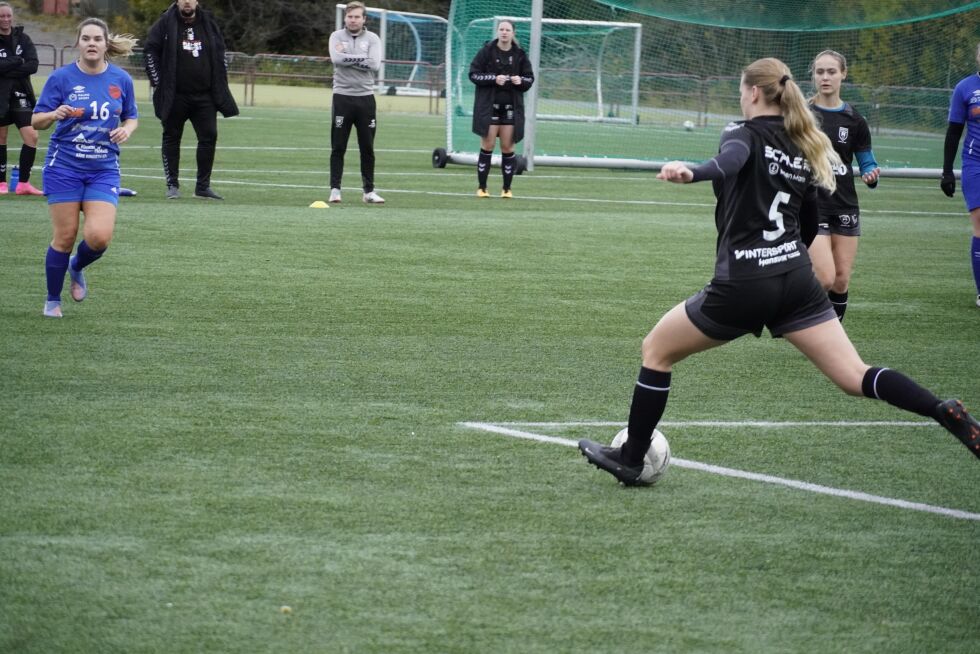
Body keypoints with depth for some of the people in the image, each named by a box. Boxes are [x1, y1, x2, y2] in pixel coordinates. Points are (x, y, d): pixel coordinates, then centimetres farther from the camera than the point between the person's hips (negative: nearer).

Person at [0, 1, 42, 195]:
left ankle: (23, 183, -2)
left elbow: (33, 66, -7)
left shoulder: (23, 39, 6)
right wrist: (18, 62, -13)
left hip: (21, 96, 2)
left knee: (32, 136, -9)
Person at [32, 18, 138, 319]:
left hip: (104, 170, 2)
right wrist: (56, 114, -25)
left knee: (99, 236, -14)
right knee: (65, 237, -2)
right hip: (64, 167, -2)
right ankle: (52, 301, 19)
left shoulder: (121, 80, 1)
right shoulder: (61, 77, -6)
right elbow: (36, 121, -3)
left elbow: (130, 117, 15)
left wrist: (126, 129, -8)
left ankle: (77, 268, 21)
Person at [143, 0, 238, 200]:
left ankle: (203, 186, 6)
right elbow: (150, 51, -1)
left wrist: (220, 85, 9)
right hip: (175, 97, -3)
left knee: (209, 136, -2)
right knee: (171, 137, 3)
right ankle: (172, 185, 12)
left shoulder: (209, 24, 8)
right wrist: (157, 82, -7)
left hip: (204, 95, 3)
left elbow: (220, 54, 16)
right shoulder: (165, 23, -2)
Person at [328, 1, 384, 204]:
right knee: (338, 147, 1)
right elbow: (336, 59, -17)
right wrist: (362, 58, -13)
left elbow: (375, 65, -12)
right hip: (342, 97, -1)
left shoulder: (372, 39, 4)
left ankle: (369, 191, 14)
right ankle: (335, 189, 6)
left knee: (367, 148, 6)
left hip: (365, 98, 1)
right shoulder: (337, 36, 2)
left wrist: (348, 57, -11)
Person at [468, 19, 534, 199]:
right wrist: (494, 79, -17)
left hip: (511, 106, 2)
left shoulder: (519, 54, 4)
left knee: (507, 147, 3)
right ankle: (481, 187, 5)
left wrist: (521, 80, -13)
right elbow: (473, 74, -4)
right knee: (487, 145, -3)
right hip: (489, 105, -2)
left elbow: (530, 77, 10)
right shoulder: (487, 51, -3)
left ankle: (507, 189, 12)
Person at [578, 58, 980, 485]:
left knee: (656, 351, 14)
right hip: (797, 281, 6)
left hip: (741, 288, -6)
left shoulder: (744, 134, -2)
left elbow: (731, 160, -28)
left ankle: (630, 460, 18)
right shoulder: (803, 150, 16)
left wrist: (691, 173, -49)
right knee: (855, 377, 2)